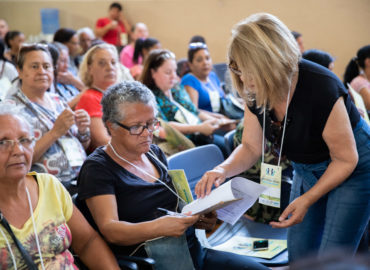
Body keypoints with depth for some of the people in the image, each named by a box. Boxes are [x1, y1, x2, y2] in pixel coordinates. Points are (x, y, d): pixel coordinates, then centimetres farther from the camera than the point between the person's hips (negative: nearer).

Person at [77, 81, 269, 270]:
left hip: (192, 250, 7)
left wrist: (197, 218, 0)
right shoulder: (98, 168, -5)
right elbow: (109, 230, -17)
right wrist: (158, 227, -34)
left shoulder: (155, 154, 16)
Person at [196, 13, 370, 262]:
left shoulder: (321, 88, -33)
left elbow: (346, 159, -22)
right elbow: (251, 147, -4)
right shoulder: (255, 92, -15)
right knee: (299, 255, 9)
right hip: (306, 170, 6)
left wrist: (307, 200, -27)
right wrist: (222, 170, -24)